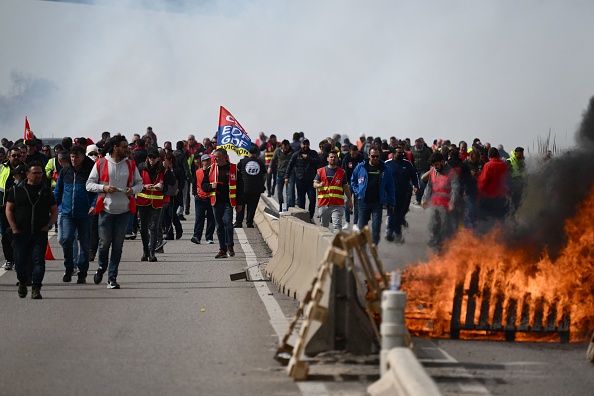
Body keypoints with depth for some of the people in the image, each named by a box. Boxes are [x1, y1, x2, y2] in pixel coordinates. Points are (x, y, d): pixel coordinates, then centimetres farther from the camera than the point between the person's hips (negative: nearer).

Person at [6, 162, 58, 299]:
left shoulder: (47, 191, 9)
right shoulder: (16, 190, 5)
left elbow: (54, 211, 13)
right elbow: (9, 210, 6)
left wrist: (48, 225, -3)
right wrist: (14, 228, -3)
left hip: (40, 233, 0)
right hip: (21, 233, 0)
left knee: (38, 261, -8)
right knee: (20, 261, 4)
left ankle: (36, 289, -7)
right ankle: (22, 282, 29)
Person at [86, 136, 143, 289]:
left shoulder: (130, 165, 6)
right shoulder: (101, 164, -1)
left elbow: (139, 182, 15)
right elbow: (89, 184, 0)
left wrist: (133, 190, -7)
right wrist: (104, 187, -17)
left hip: (124, 211, 2)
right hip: (106, 209, -2)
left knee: (118, 245, 3)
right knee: (104, 242, 0)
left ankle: (112, 278, 9)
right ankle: (101, 267, 30)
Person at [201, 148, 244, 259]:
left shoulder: (233, 169, 2)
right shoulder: (210, 170, 9)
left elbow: (239, 187, 5)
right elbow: (204, 186, 13)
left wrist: (239, 203, 2)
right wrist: (211, 186, -9)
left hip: (228, 202, -3)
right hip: (216, 202, 3)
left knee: (227, 221, -19)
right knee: (219, 226, 5)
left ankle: (229, 246, -6)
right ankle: (222, 250, 10)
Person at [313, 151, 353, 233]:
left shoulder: (342, 172, 11)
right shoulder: (320, 171, 11)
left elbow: (346, 187, 13)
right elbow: (314, 184, 5)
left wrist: (350, 201, 11)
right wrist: (319, 185, -19)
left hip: (337, 204, -1)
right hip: (323, 204, 1)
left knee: (337, 226, -13)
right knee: (324, 226, 9)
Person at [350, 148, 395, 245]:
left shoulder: (384, 169, 4)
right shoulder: (361, 167, 5)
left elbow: (390, 187, 7)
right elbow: (353, 180, 19)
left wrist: (391, 203, 5)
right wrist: (358, 192, 4)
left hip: (378, 202, -1)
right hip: (364, 201, 1)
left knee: (376, 226, -5)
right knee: (362, 225, 5)